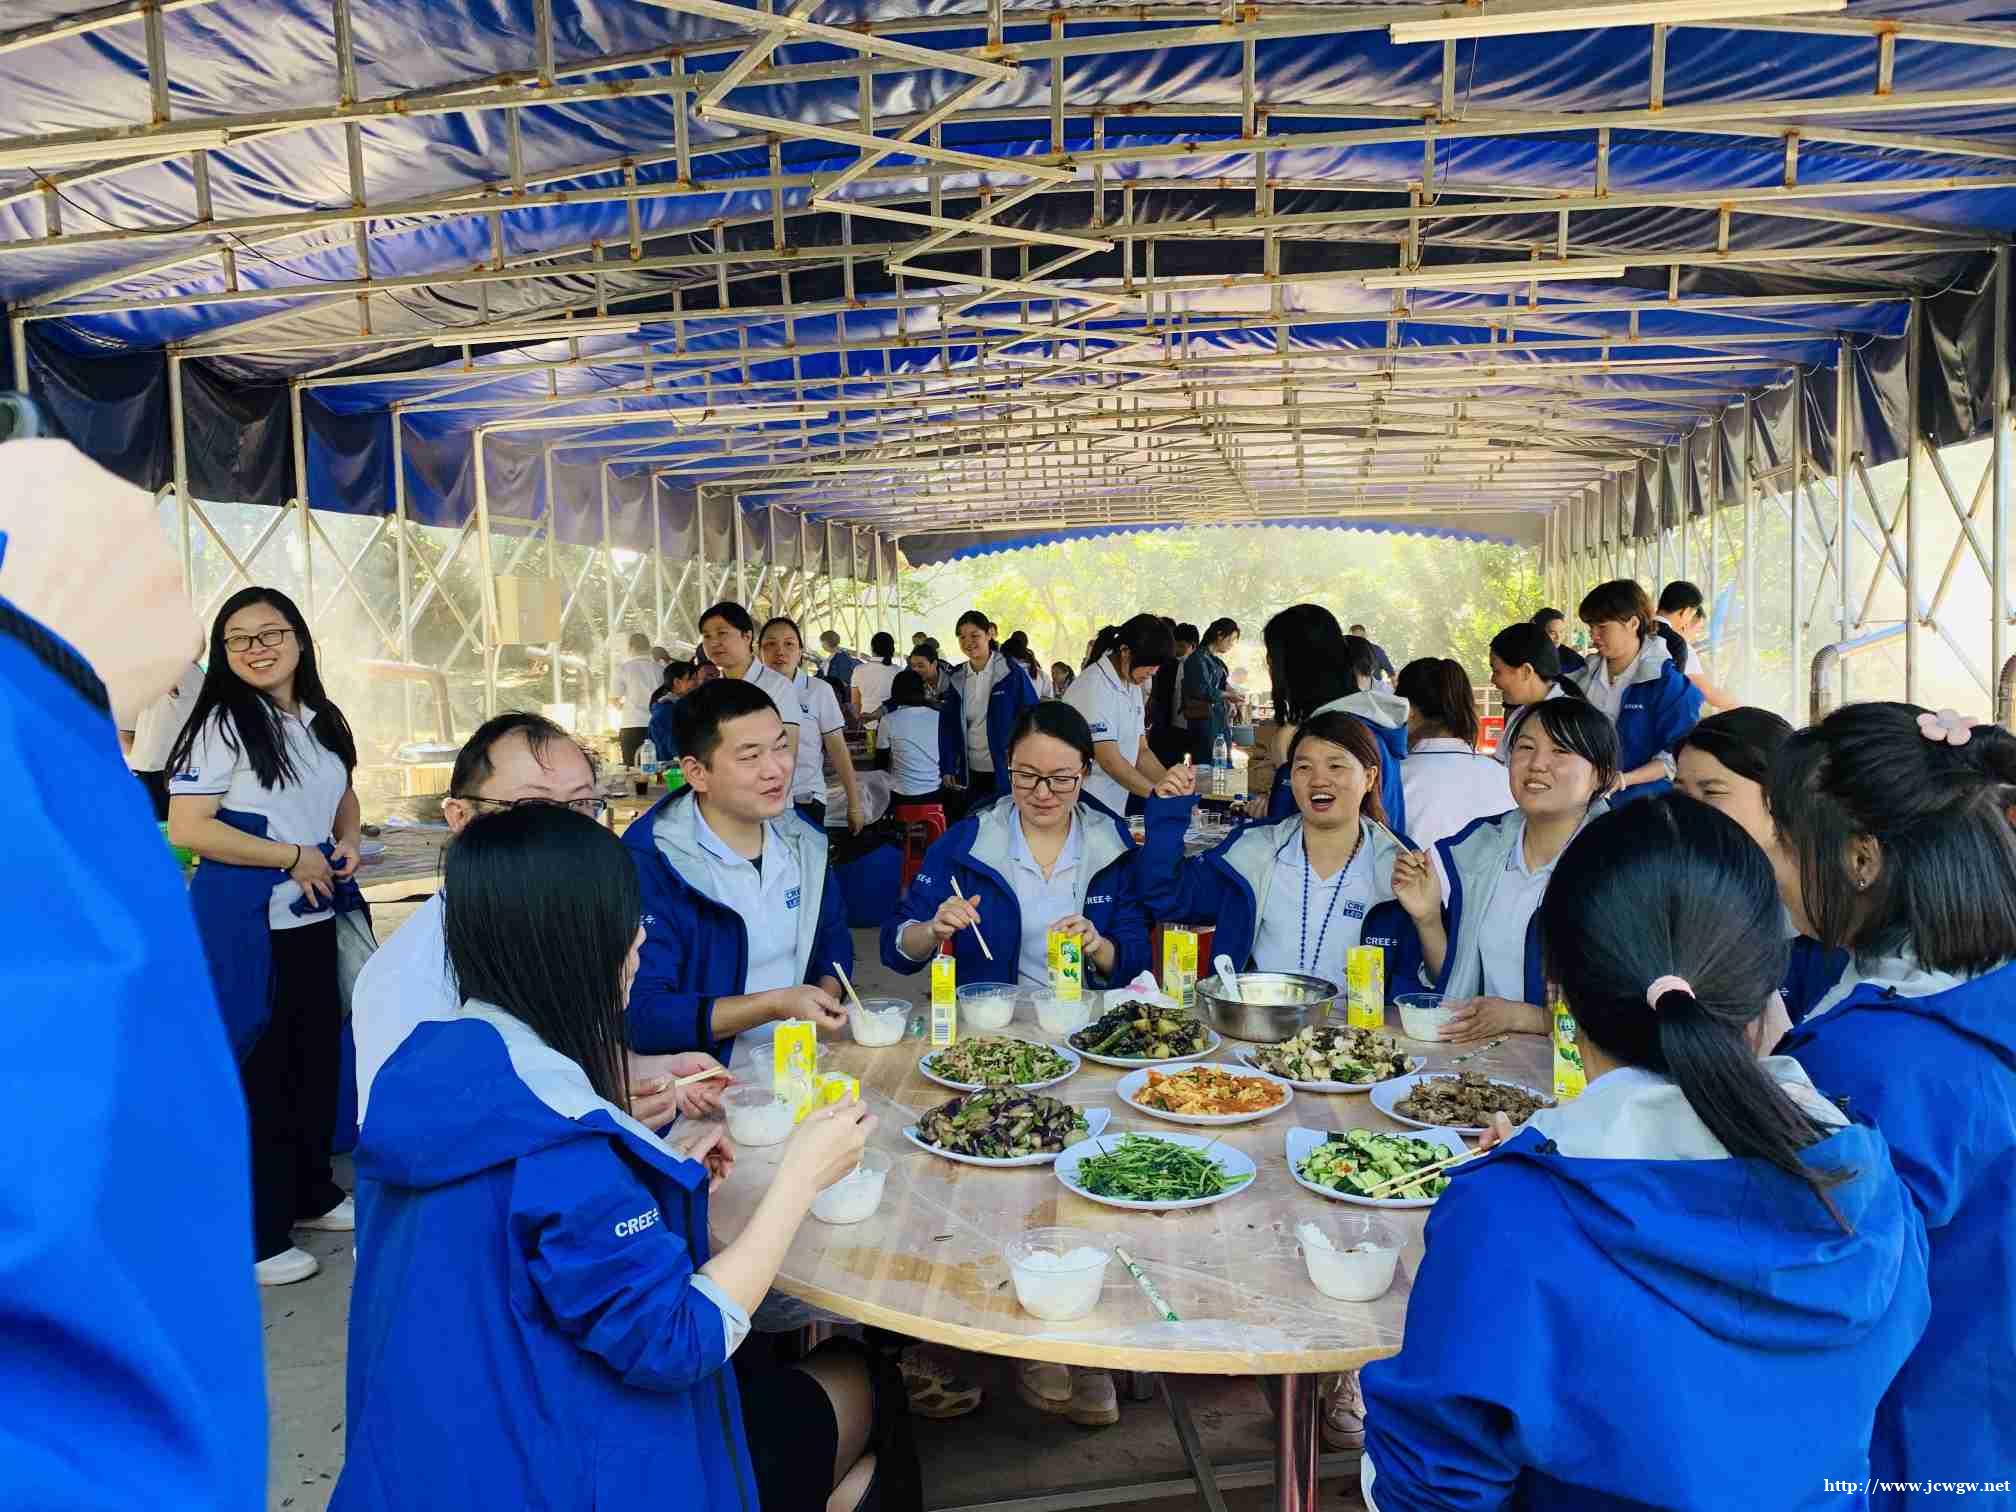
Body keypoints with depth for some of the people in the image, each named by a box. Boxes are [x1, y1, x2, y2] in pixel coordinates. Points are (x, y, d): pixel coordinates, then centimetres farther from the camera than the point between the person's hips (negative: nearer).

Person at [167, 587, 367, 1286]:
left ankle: (311, 1192, 35)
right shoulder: (223, 725, -12)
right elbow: (186, 827, -18)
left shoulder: (324, 721, 9)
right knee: (256, 1071, 1)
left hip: (314, 915, 7)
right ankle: (252, 1237, 14)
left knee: (317, 1057, 16)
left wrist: (349, 842, 1)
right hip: (245, 924, -7)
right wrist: (292, 857, -18)